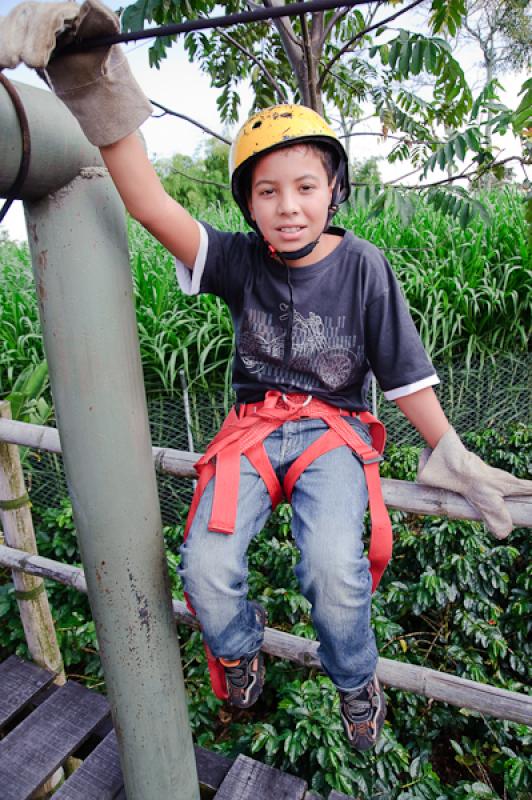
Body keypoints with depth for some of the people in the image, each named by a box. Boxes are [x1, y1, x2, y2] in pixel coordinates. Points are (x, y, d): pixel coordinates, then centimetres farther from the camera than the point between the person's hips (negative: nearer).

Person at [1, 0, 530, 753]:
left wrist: (450, 452, 0)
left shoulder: (362, 265, -4)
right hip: (254, 424, 2)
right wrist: (99, 91, -27)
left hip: (334, 428, -1)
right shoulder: (242, 260, -1)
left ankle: (357, 680, 11)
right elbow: (153, 206, -15)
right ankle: (242, 646, 19)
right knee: (206, 567, -20)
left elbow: (405, 373, 0)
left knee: (335, 567, -27)